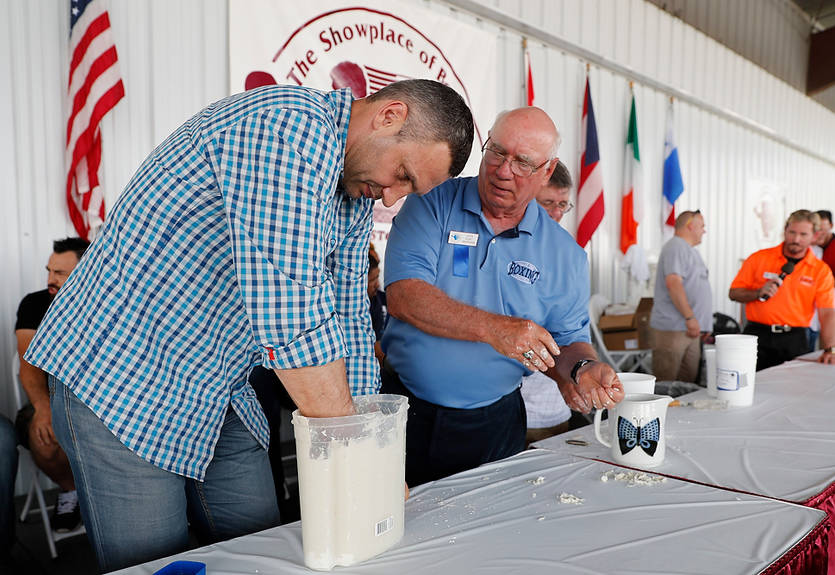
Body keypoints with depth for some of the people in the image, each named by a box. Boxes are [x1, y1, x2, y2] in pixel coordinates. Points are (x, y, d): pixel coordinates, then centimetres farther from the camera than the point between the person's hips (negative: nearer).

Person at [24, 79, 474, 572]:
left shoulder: (357, 194, 5)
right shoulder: (290, 127, -25)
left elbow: (347, 323, 7)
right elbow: (291, 318, -32)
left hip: (221, 396, 8)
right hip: (119, 381, -8)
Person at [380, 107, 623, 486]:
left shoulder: (565, 254, 2)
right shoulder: (432, 204, -6)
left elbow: (568, 340, 7)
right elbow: (402, 296, -19)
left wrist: (582, 369, -17)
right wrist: (492, 328, -29)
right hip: (406, 409, -1)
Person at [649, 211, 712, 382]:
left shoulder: (690, 250, 22)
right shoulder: (676, 247, -10)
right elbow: (673, 283, -23)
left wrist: (704, 326, 23)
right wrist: (690, 317, -22)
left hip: (690, 329, 10)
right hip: (673, 328, -10)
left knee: (688, 383, 13)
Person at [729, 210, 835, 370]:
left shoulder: (821, 270, 4)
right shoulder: (759, 258, 3)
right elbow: (733, 293, 5)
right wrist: (759, 293, -13)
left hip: (794, 340, 1)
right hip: (758, 335, -1)